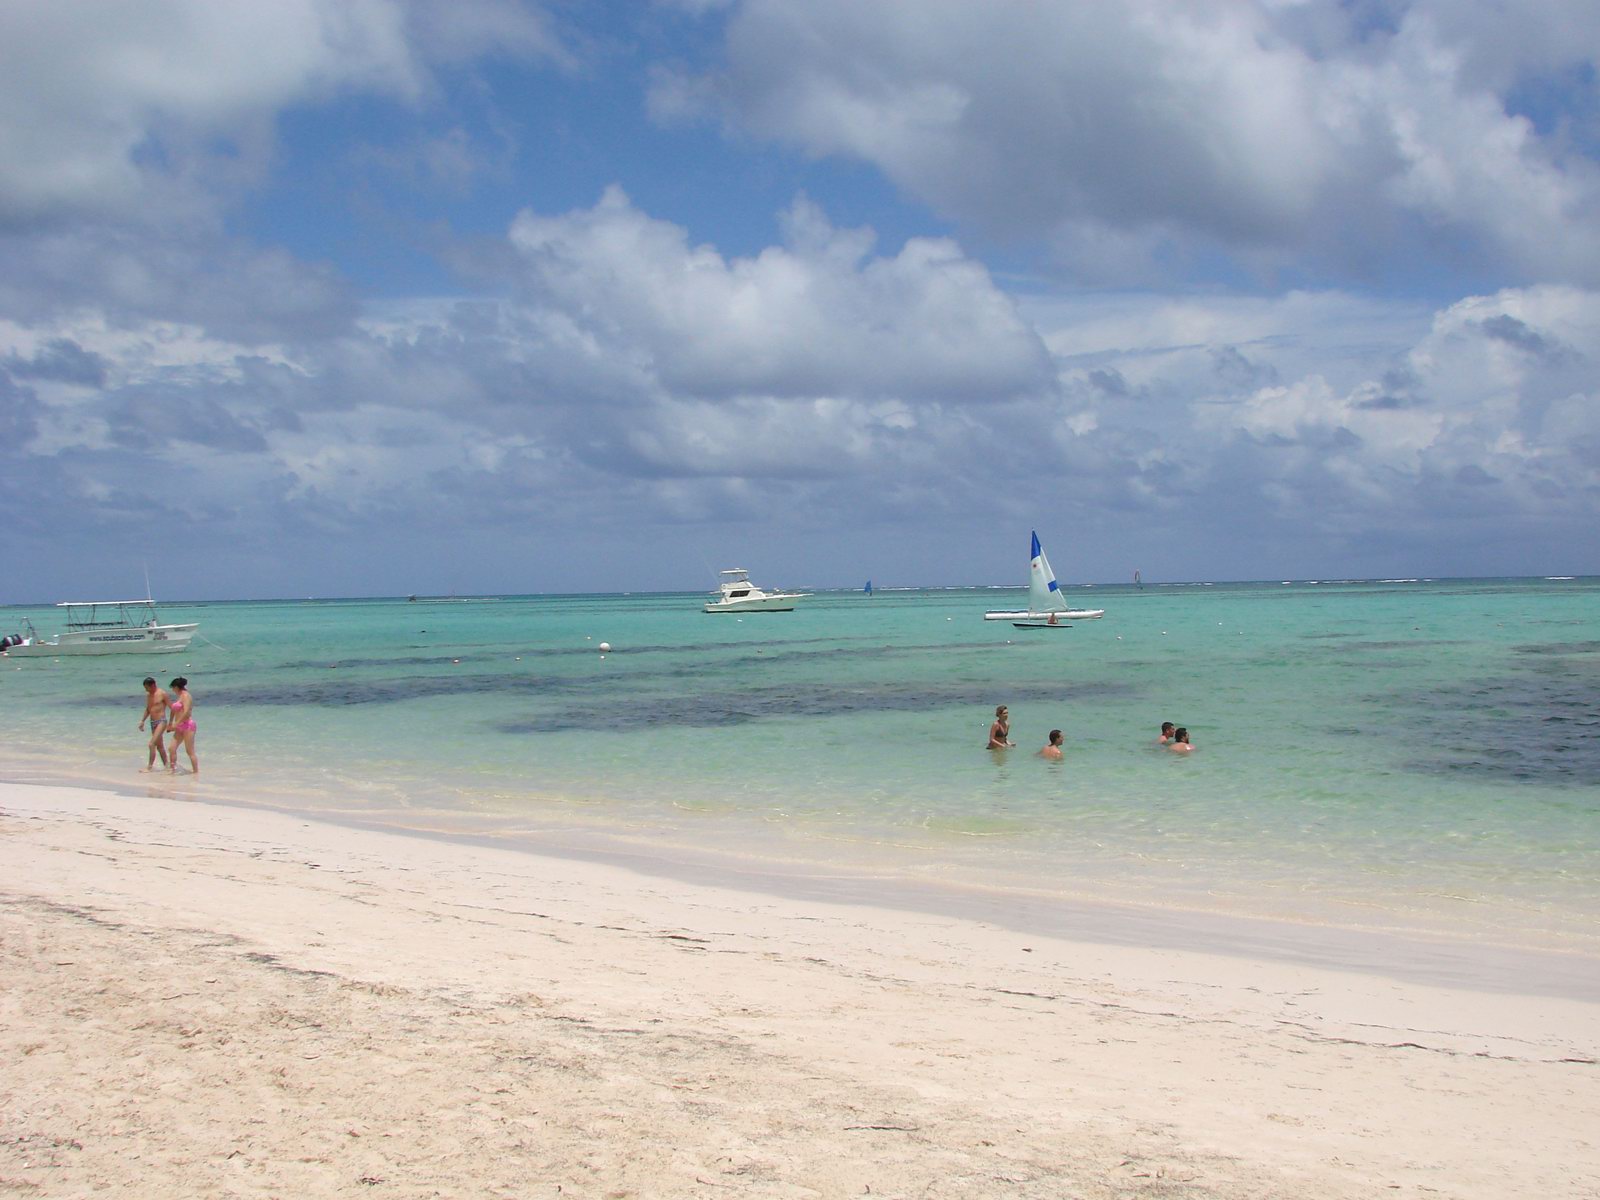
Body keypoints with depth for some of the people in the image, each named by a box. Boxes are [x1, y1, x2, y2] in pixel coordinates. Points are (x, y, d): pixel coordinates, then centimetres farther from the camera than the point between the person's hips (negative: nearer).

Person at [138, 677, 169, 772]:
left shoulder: (162, 694, -9)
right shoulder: (148, 695, 12)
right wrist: (142, 721, 16)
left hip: (161, 722, -8)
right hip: (152, 722, 8)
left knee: (152, 744, -15)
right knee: (159, 746, 11)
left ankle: (149, 766, -14)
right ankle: (166, 766, 17)